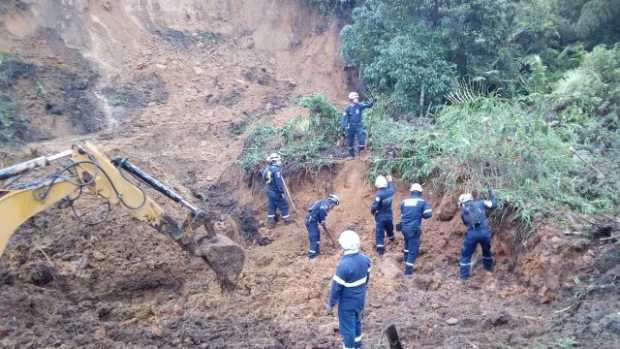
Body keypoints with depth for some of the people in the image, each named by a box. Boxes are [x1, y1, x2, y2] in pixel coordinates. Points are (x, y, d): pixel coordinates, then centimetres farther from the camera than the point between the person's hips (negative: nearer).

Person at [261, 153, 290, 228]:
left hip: (269, 190, 8)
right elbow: (279, 181, -23)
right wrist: (281, 191, -19)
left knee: (271, 206, 14)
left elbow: (264, 178, 14)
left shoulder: (266, 168, 5)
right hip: (276, 191, -8)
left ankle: (271, 222, 18)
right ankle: (286, 219, 18)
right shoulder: (276, 169, -21)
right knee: (283, 204, 8)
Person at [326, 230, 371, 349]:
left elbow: (336, 287, -23)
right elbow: (367, 277, 6)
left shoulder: (344, 265, -33)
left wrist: (331, 303, -10)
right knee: (357, 321, 28)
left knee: (347, 327, 11)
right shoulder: (364, 258, -10)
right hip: (360, 299, 7)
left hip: (347, 302, -7)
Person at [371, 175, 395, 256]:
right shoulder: (390, 191, -8)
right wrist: (390, 181, 35)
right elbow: (392, 188, 19)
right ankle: (391, 238, 58)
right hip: (389, 216, 6)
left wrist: (372, 211, -5)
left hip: (380, 217, -6)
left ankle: (380, 250, -1)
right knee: (389, 228, 31)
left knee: (379, 233, 0)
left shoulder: (378, 194, -27)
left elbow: (375, 206, -27)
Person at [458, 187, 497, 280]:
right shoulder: (480, 203, 14)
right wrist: (492, 194, 27)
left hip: (472, 233, -1)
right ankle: (489, 267, 49)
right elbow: (493, 205, 11)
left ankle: (463, 275, 16)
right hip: (485, 231, 1)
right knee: (486, 250, 31)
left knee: (466, 255, 15)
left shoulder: (463, 211, 17)